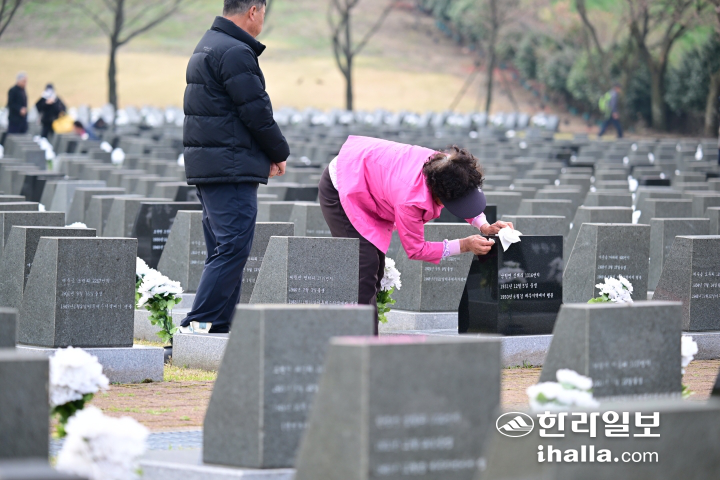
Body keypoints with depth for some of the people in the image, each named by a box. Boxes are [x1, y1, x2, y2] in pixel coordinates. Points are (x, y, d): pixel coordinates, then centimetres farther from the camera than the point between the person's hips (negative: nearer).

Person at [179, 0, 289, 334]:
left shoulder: (207, 47, 18)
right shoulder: (236, 53, -15)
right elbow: (257, 112, -16)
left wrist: (266, 155, 13)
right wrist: (279, 153, 1)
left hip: (205, 166, 11)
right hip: (232, 168, -11)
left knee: (222, 250, 13)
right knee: (233, 249, -10)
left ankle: (218, 329, 14)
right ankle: (197, 326, -13)